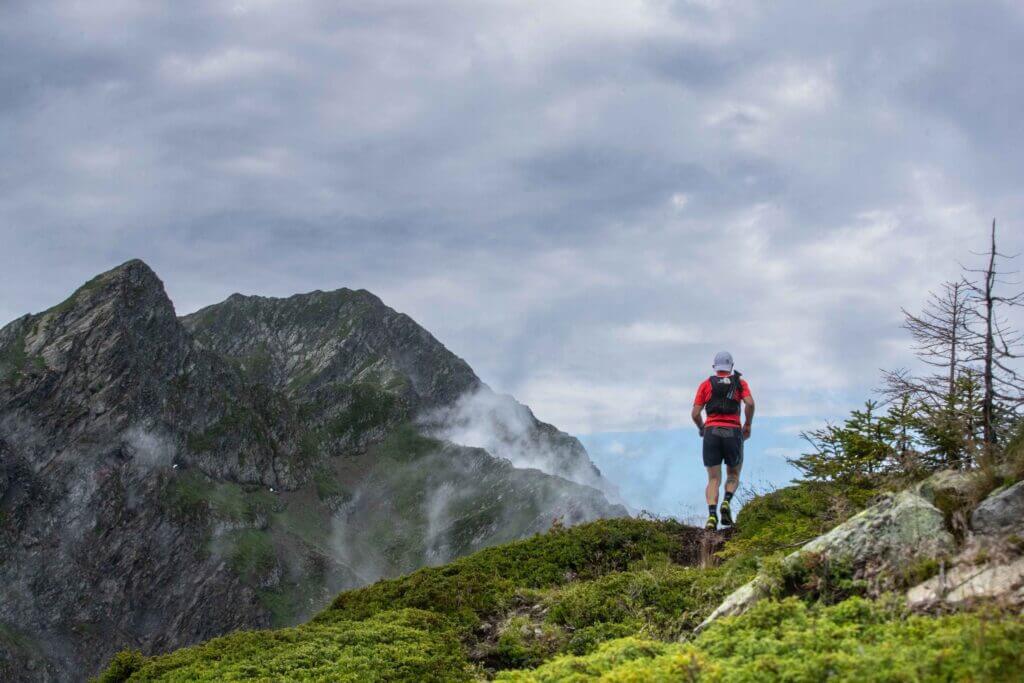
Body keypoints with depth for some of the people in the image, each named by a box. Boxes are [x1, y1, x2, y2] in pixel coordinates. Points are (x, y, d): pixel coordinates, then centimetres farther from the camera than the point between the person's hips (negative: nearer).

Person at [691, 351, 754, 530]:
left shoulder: (706, 384, 13)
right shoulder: (740, 383, 12)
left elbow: (695, 414, 5)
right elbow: (750, 403, -7)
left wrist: (701, 428, 25)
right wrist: (748, 425, 7)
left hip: (711, 432, 0)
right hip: (733, 433, 0)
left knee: (714, 479, 3)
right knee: (733, 475, 18)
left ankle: (712, 514, -21)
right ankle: (727, 502, -11)